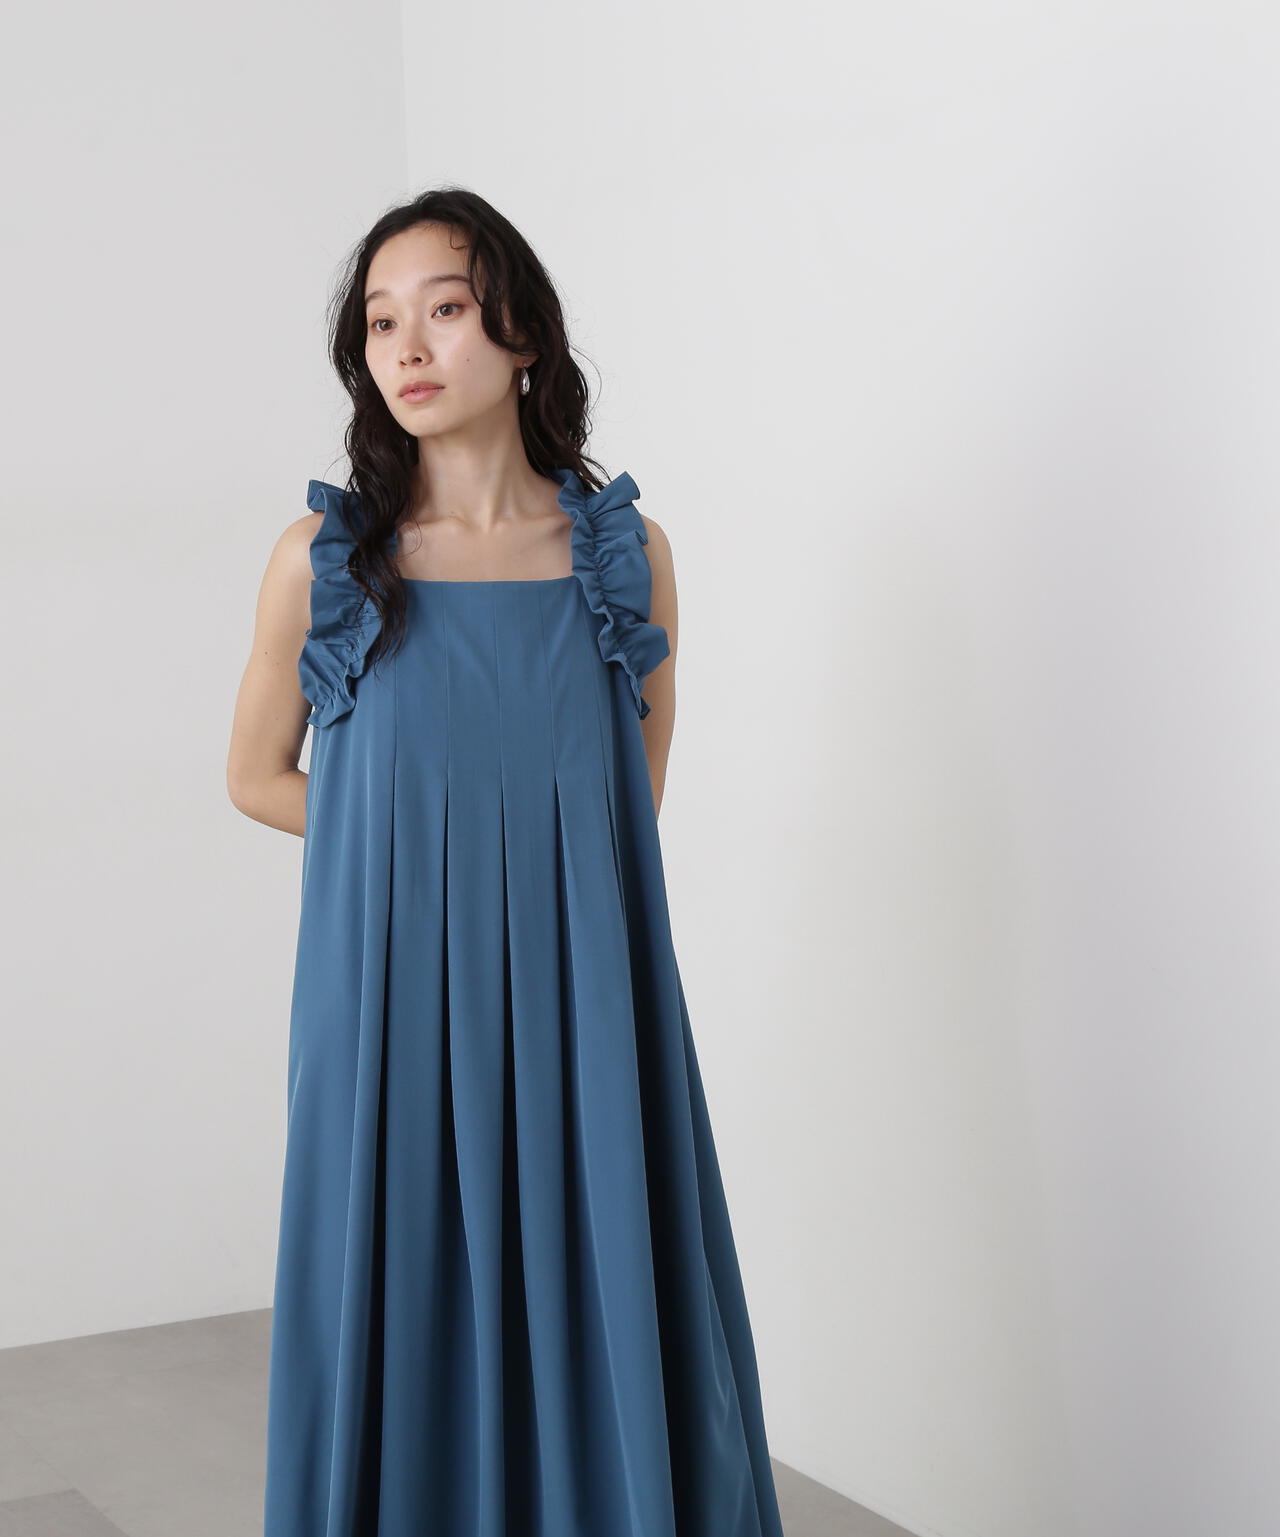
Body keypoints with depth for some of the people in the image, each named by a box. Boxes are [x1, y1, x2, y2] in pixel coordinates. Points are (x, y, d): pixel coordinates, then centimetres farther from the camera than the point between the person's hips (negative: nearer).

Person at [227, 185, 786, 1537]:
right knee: (409, 1349, 5)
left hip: (586, 1026, 1)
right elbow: (256, 777, 11)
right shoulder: (322, 559, -1)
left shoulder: (626, 552, 2)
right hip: (397, 1021, -1)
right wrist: (426, 837, 4)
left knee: (604, 1340, 5)